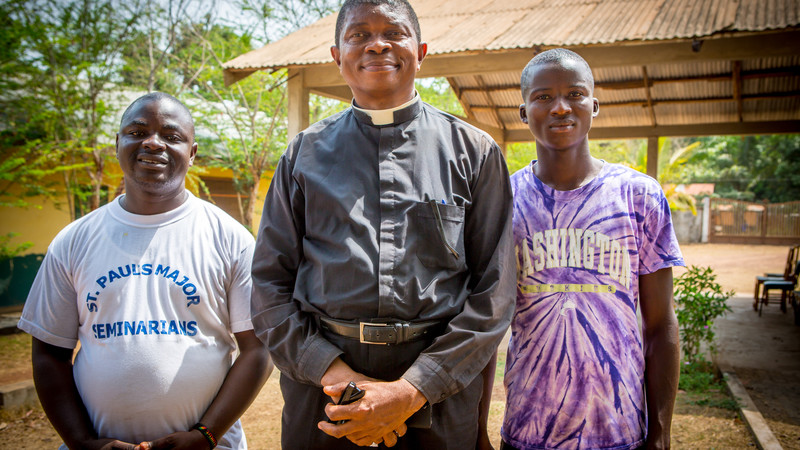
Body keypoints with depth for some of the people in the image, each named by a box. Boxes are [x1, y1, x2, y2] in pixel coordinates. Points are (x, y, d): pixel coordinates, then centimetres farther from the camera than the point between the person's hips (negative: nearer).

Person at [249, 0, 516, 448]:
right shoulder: (306, 153, 6)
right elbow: (270, 282, 3)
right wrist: (336, 375, -11)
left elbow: (494, 291, -2)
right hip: (322, 375, 1)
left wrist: (410, 391, -11)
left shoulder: (475, 151, 2)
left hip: (438, 383, 0)